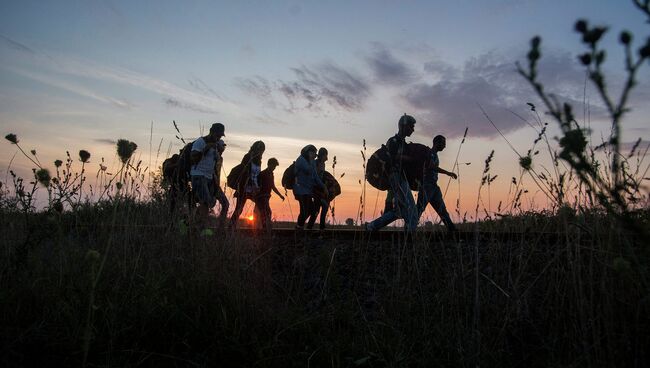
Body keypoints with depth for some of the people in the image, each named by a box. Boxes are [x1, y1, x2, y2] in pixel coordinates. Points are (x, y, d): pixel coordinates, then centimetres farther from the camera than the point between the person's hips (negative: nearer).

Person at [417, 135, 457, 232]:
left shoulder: (434, 155, 21)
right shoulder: (429, 153, -9)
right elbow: (431, 166, -24)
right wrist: (448, 173, -25)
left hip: (433, 187, 10)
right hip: (426, 186, -10)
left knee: (442, 210, 9)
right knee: (419, 210, -14)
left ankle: (453, 231, 13)